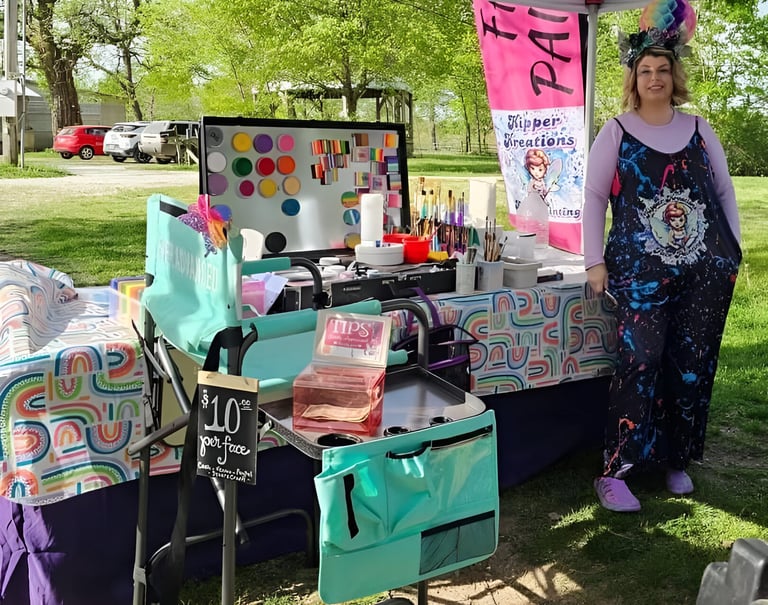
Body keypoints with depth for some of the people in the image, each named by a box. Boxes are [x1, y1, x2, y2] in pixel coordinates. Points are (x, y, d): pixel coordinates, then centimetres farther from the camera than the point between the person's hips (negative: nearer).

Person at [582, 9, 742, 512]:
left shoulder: (699, 128, 11)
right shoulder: (616, 132, 2)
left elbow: (724, 190, 15)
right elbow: (594, 196, 0)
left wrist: (734, 250, 9)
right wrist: (595, 261, -7)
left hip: (706, 268, 4)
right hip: (641, 270, -3)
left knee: (693, 366, 6)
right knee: (640, 363, -12)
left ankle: (678, 460, 21)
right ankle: (615, 473, -5)